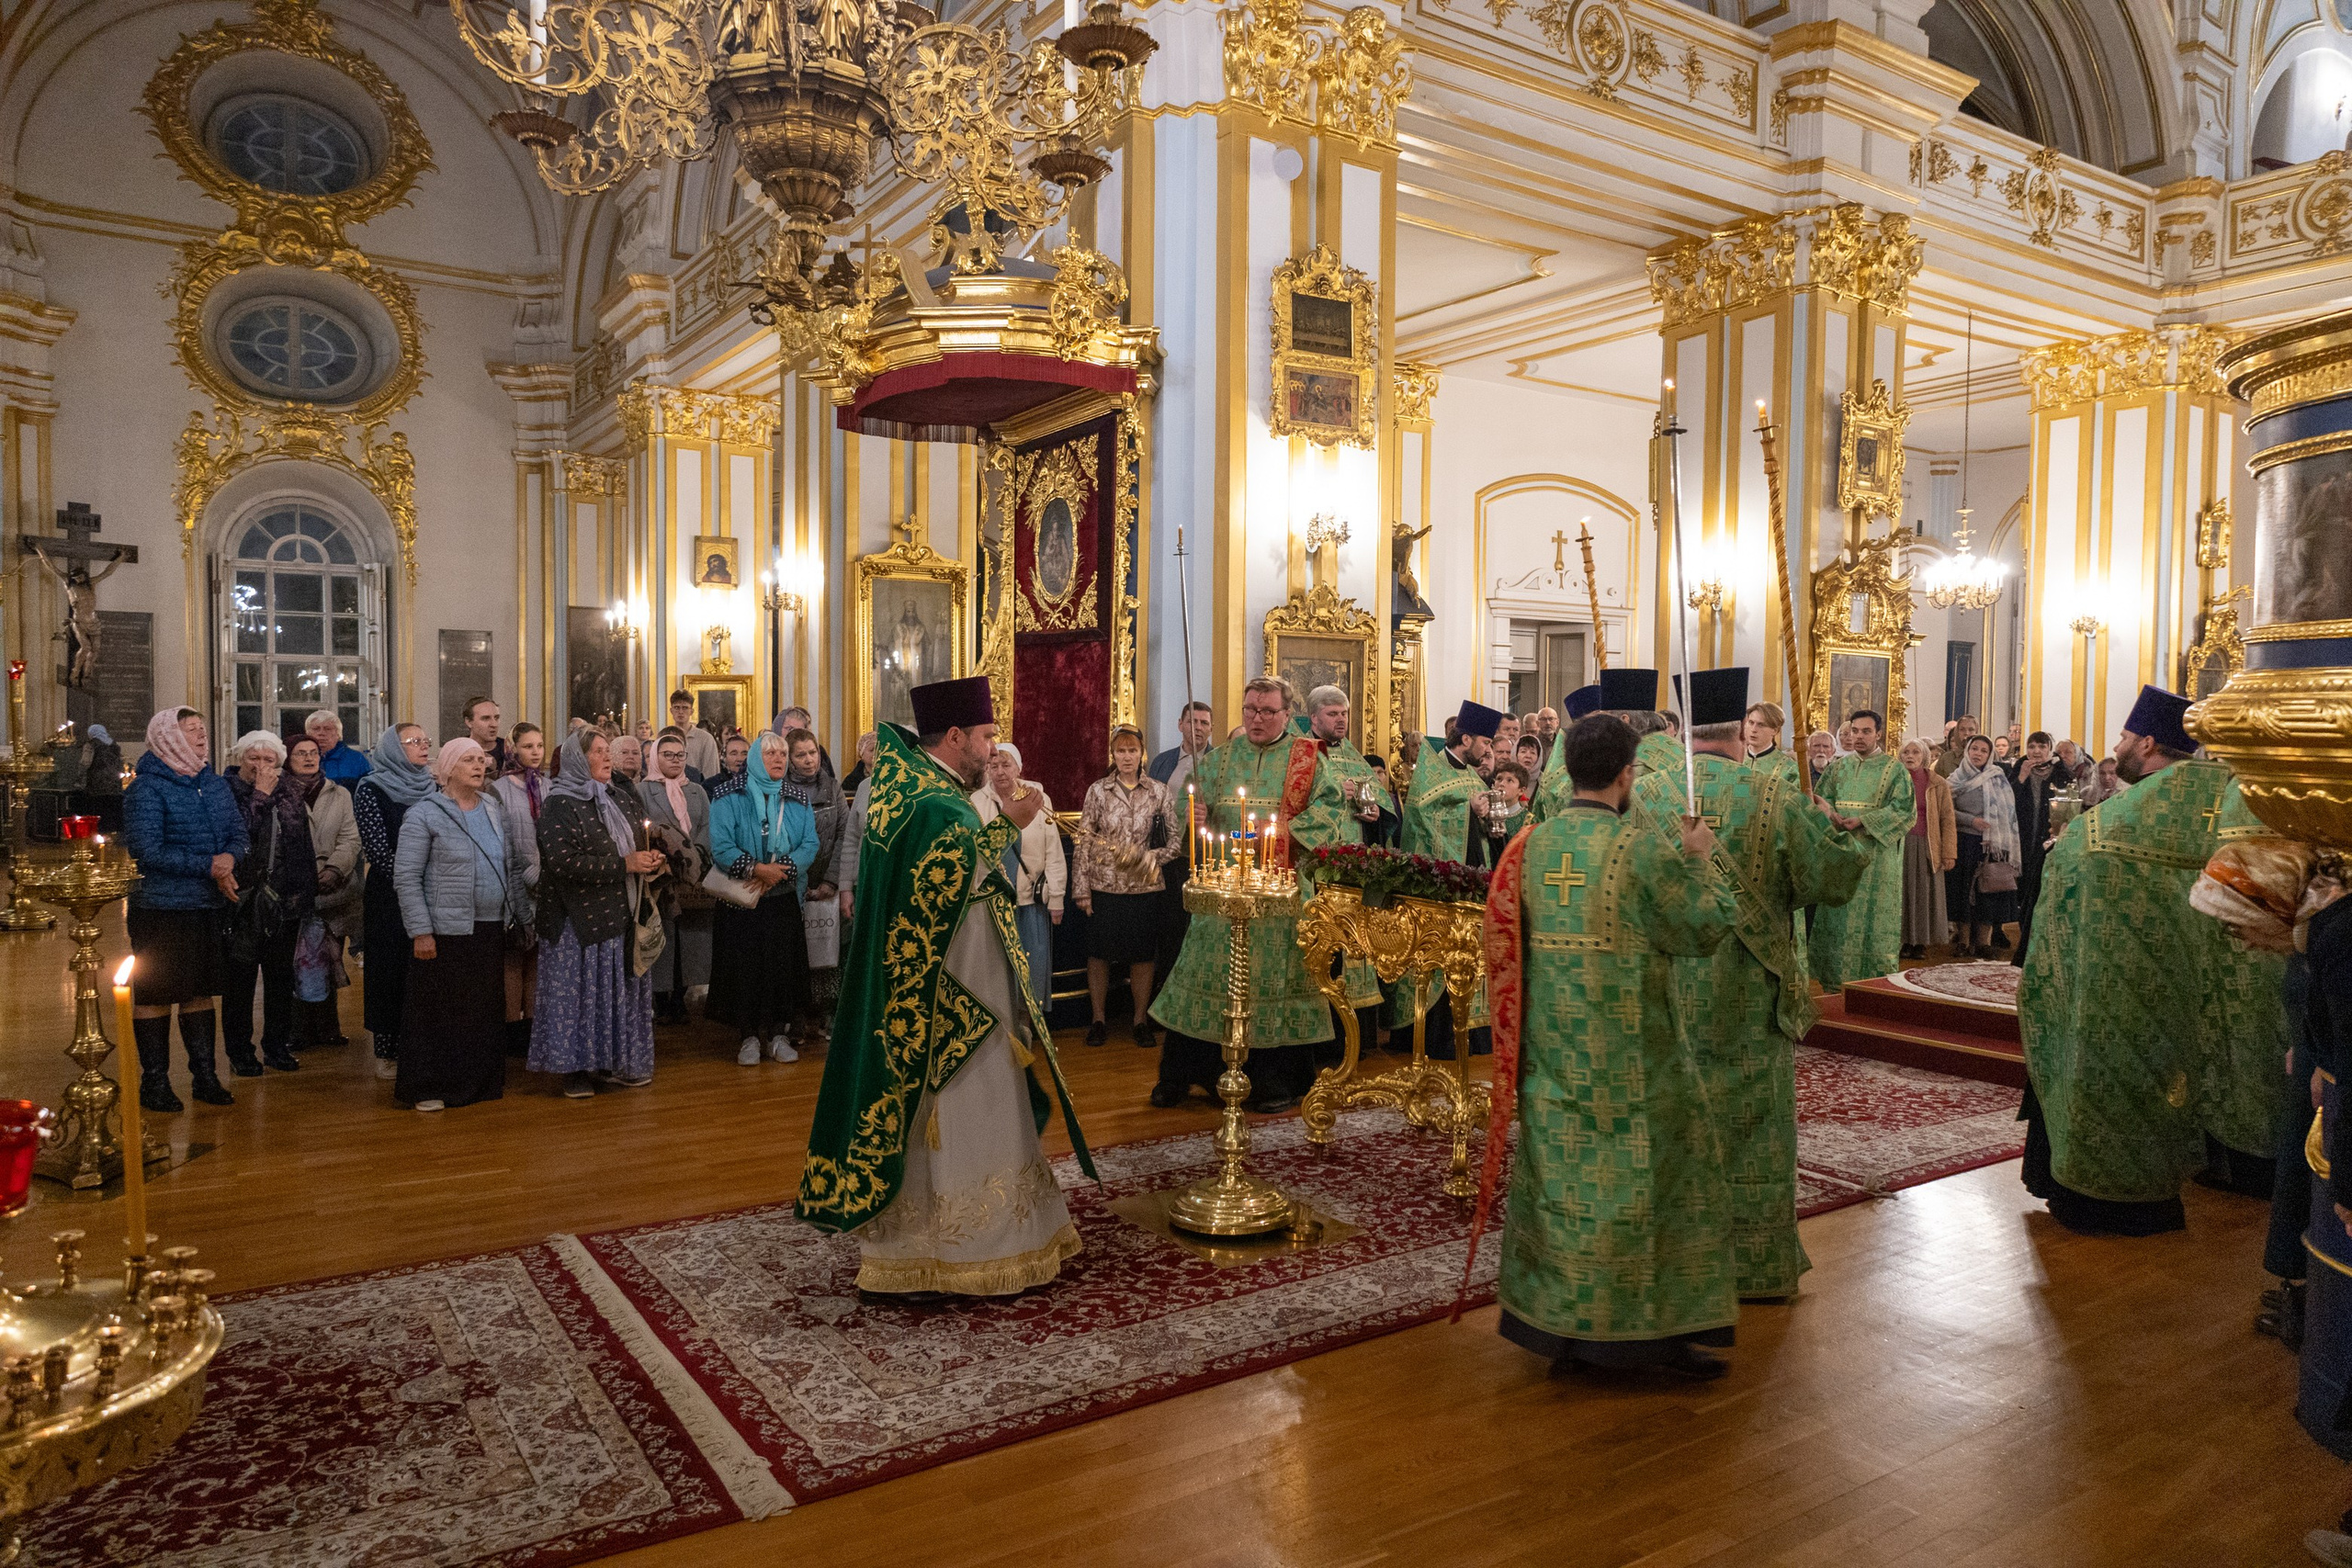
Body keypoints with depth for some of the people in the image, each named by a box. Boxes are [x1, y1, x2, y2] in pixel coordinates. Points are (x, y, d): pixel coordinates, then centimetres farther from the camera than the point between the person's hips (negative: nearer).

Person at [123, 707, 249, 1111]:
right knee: (154, 995, 4)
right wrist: (208, 866, -20)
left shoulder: (215, 784, 9)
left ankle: (204, 1075, 22)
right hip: (160, 909, -6)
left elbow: (239, 832, 7)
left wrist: (229, 858, -15)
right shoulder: (147, 789, -10)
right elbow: (147, 851, -17)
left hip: (208, 907, 6)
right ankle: (154, 1082, 14)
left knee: (201, 991, 13)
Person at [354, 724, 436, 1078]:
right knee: (390, 973, 1)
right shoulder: (371, 790, -4)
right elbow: (377, 849, -11)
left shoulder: (430, 787, 10)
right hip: (389, 899, -4)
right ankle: (387, 1054, 9)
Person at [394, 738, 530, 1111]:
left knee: (486, 1008, 11)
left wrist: (524, 915, 12)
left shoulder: (495, 810, 12)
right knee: (439, 1010, 1)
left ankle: (479, 1081, 23)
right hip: (445, 931, -6)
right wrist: (421, 932, -15)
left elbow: (514, 867, 16)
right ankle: (428, 1088, 13)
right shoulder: (425, 814, -7)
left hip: (491, 929, 6)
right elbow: (406, 877, -10)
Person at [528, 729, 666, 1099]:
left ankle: (614, 1061, 22)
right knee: (580, 992, 0)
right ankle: (574, 1067, 11)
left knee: (622, 991, 11)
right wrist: (624, 864, -21)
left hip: (621, 916, 7)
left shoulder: (622, 800, 13)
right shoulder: (560, 806, -9)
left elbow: (637, 845, 24)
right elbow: (564, 862, -21)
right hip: (581, 920, -7)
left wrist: (651, 859, 0)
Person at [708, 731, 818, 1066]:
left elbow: (810, 844, -2)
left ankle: (779, 1035, 13)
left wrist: (779, 872, -16)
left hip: (784, 899, 2)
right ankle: (750, 1036, 11)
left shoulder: (797, 801, 8)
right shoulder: (730, 799, -1)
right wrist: (757, 869, -20)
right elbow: (720, 847, -11)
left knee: (784, 965, 2)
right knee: (744, 967, 0)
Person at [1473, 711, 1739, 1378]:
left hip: (1552, 1052, 5)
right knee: (1644, 1180, 8)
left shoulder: (1531, 844, 0)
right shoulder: (1642, 848, -16)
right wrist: (1698, 861, 8)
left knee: (1559, 1174, 15)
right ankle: (1654, 1328, 16)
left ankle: (1550, 1318, 24)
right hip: (1630, 1059, -5)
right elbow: (1705, 928, -7)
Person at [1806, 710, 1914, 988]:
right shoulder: (1838, 767, 13)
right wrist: (1831, 815, -12)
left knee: (1873, 919, -3)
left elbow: (1904, 810, -10)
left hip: (1876, 856, -4)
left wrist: (1862, 822, -19)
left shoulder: (1894, 769, -1)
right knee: (1835, 918, 6)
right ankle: (1835, 983, 14)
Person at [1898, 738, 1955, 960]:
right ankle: (1905, 940, 10)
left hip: (1927, 847, -1)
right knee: (1902, 893, 3)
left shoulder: (1938, 785, 3)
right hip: (1899, 844, 1)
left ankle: (1921, 942, 12)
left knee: (1924, 894, 3)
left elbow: (1947, 820, 1)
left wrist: (1949, 853, -5)